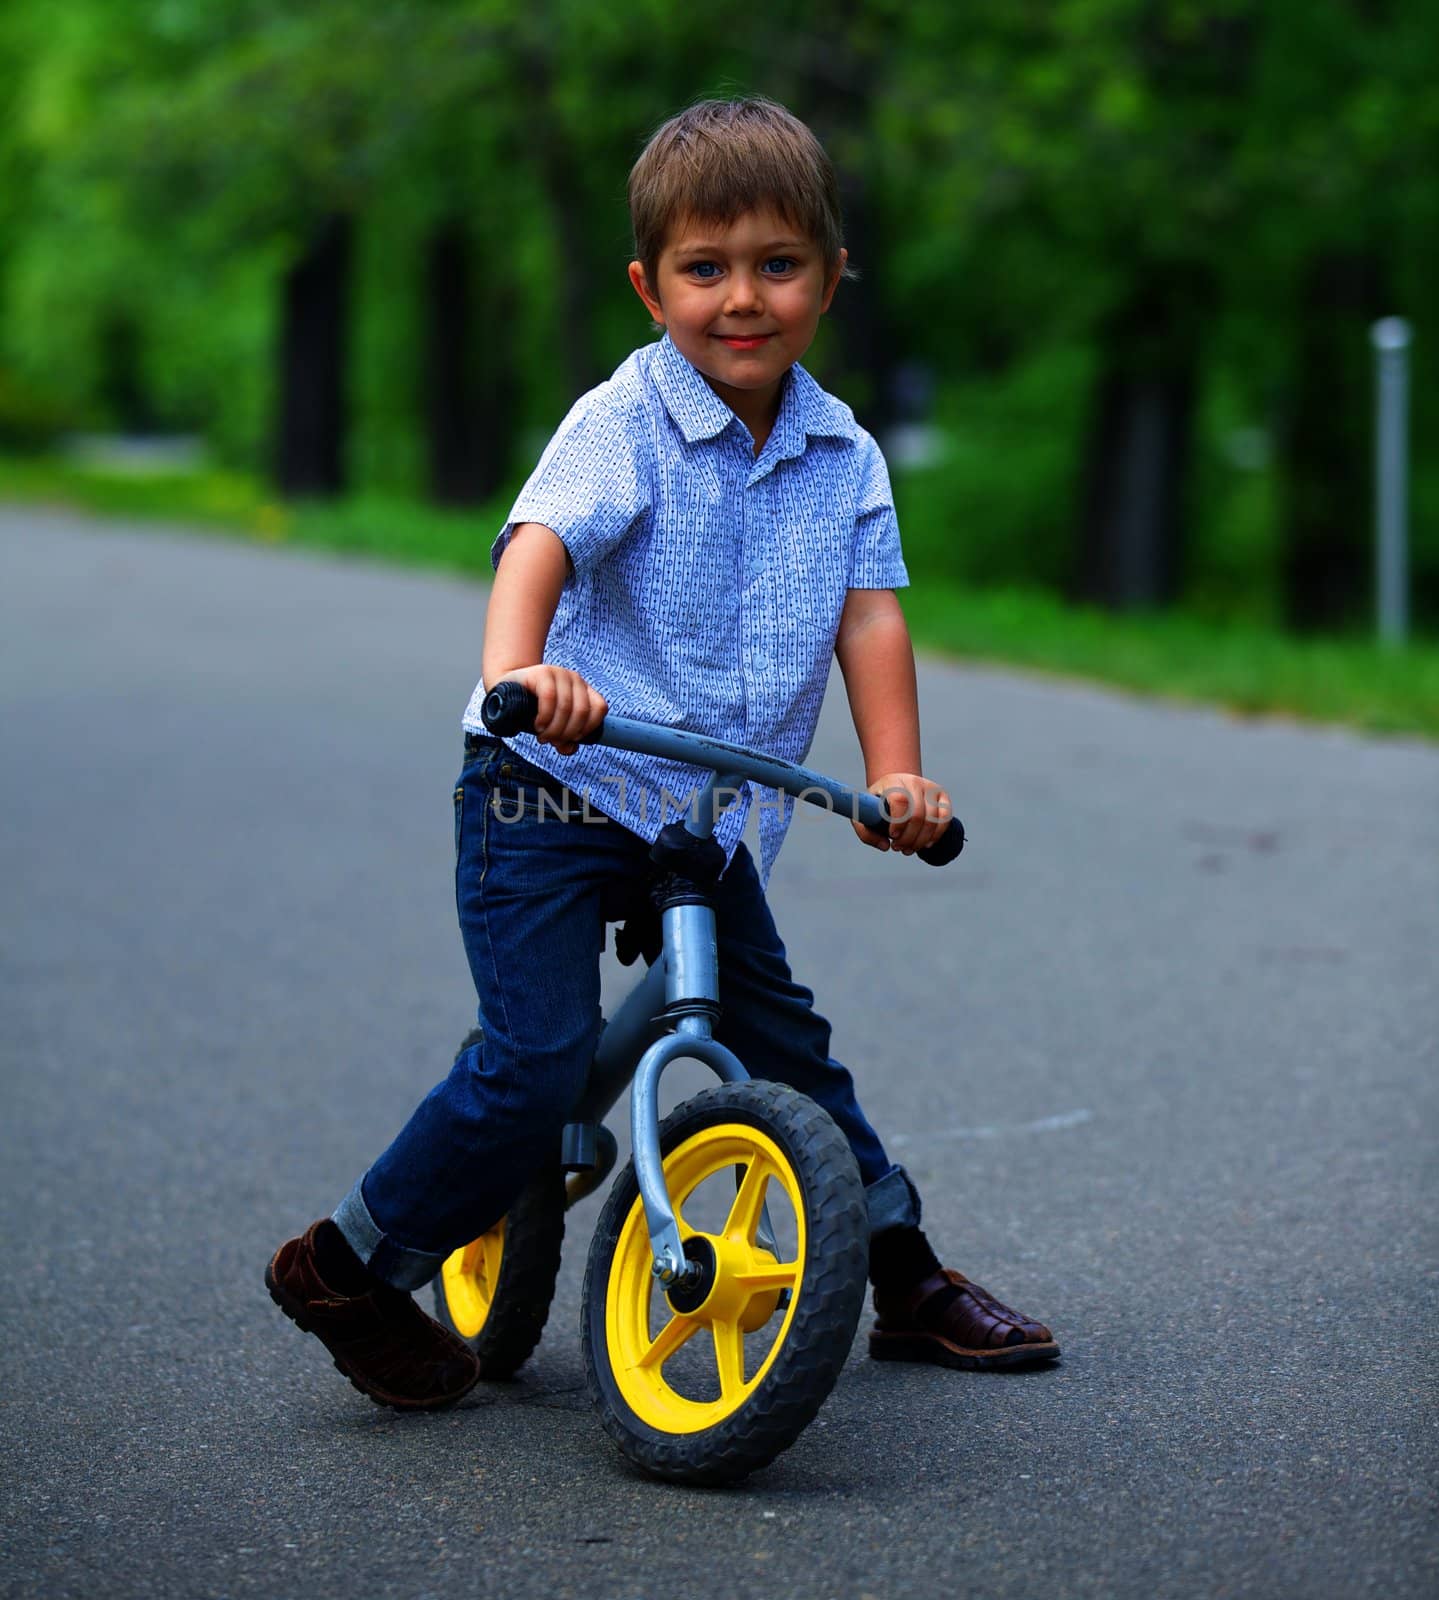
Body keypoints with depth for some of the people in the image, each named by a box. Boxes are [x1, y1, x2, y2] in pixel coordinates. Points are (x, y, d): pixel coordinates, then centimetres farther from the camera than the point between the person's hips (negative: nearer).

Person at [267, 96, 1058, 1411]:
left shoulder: (845, 456, 4)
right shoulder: (622, 423, -13)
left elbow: (869, 612, -3)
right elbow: (541, 541, -29)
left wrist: (895, 772, -19)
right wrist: (517, 667, -49)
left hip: (707, 814, 6)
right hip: (550, 797, -6)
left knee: (784, 1037, 15)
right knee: (538, 1068, -13)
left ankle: (907, 1276, 29)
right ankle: (348, 1268, 4)